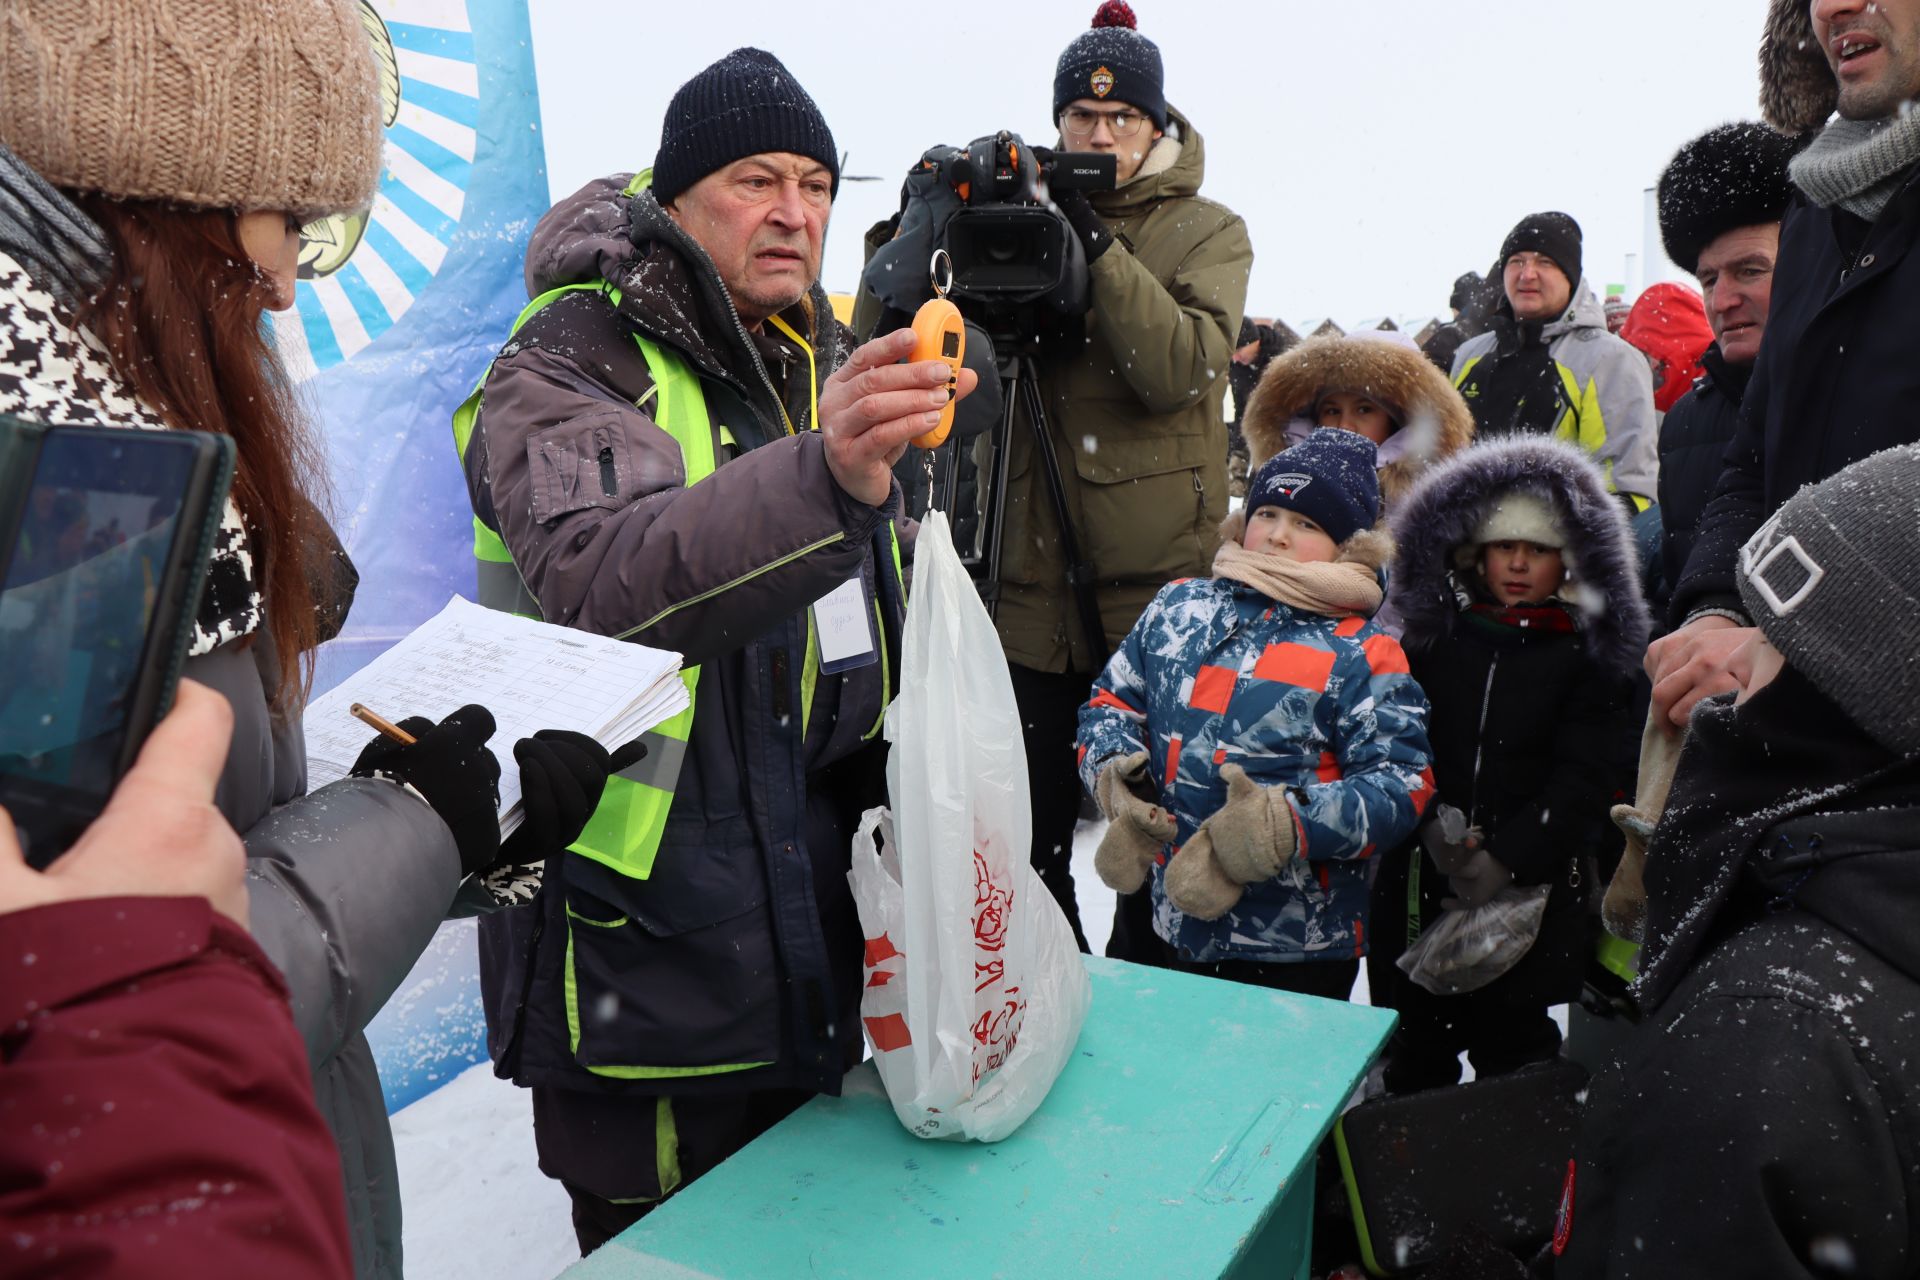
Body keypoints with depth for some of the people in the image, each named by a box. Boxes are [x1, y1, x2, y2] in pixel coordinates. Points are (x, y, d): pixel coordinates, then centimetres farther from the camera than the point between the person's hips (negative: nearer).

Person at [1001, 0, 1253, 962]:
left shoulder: (1206, 232, 4)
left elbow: (1183, 370, -15)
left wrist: (1096, 243, -20)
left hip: (1159, 574, -2)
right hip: (1033, 570, 3)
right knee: (1030, 824, 12)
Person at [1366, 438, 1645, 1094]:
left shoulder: (1589, 656, -2)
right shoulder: (1433, 637, 4)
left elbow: (1586, 776, -9)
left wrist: (1507, 859, -17)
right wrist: (1430, 822, -13)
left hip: (1531, 892, -2)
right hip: (1421, 882, 2)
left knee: (1514, 1046, 10)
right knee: (1416, 1050, 14)